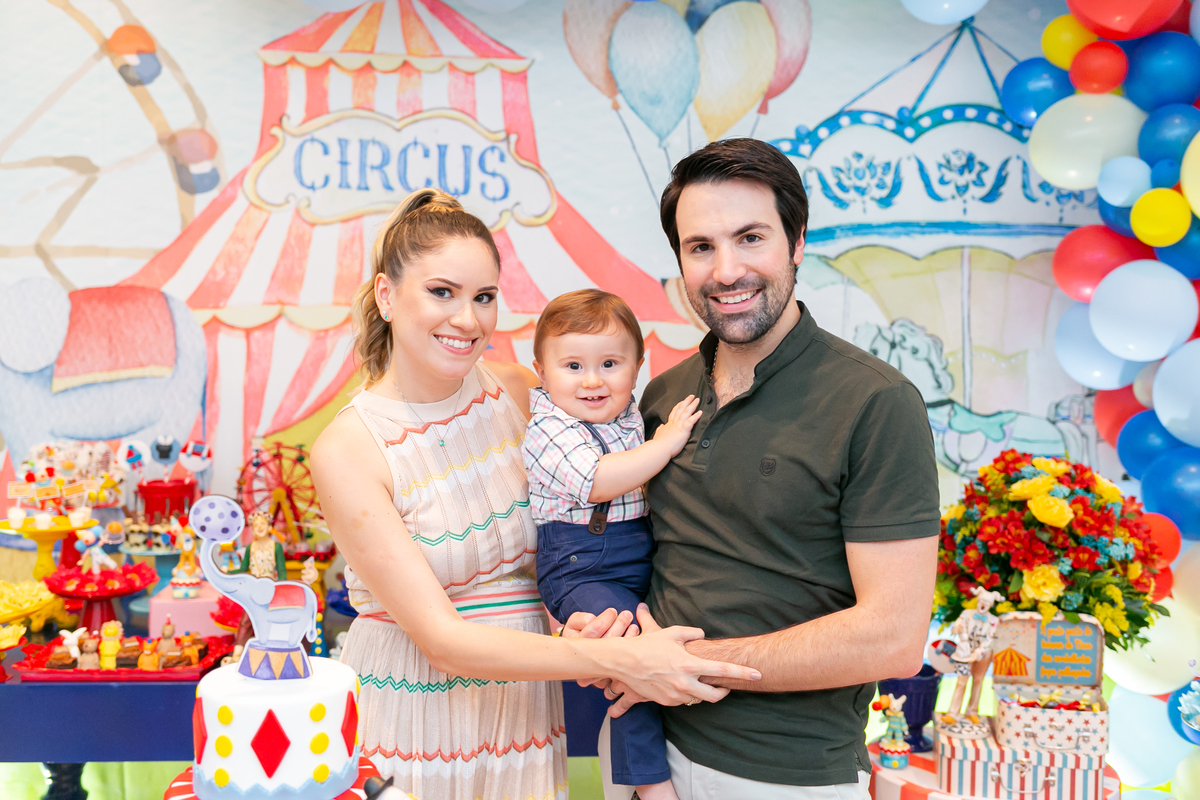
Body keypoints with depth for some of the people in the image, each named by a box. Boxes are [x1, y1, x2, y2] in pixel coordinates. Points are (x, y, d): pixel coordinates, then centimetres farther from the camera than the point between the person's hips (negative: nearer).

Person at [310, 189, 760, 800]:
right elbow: (443, 640, -21)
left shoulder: (522, 393, -5)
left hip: (525, 716, 3)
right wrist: (618, 659, -27)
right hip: (407, 724, -3)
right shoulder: (348, 449, -17)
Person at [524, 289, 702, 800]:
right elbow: (597, 481, -26)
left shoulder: (633, 419, 11)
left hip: (644, 560, 8)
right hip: (580, 569, -7)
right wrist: (664, 444, -19)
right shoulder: (548, 427, -10)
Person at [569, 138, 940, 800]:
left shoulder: (878, 404, -17)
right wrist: (598, 621, -8)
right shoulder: (662, 396, 1)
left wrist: (685, 660, -17)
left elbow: (893, 637, -21)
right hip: (659, 747, 5)